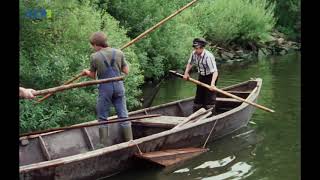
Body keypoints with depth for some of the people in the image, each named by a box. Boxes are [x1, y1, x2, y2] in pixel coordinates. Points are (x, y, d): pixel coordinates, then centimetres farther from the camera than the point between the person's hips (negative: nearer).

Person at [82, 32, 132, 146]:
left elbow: (93, 76, 5)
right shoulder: (119, 53, 1)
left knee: (103, 118, 8)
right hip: (119, 87, 3)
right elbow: (126, 71, 5)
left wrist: (86, 72, 27)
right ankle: (129, 142, 13)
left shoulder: (94, 57, -6)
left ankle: (105, 145, 9)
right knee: (123, 116, 10)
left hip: (105, 89, -3)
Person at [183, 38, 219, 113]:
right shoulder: (194, 54, -12)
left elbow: (215, 71, -36)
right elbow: (190, 63, 10)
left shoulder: (208, 56, -31)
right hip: (201, 76, 7)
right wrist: (186, 73, -2)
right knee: (199, 96, 14)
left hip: (210, 77, -7)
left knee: (210, 97, -9)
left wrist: (212, 83, -48)